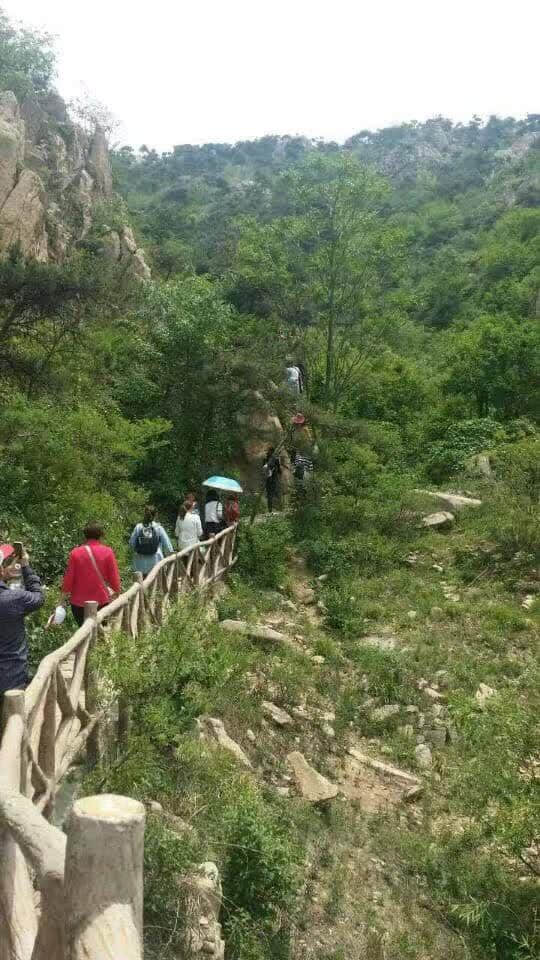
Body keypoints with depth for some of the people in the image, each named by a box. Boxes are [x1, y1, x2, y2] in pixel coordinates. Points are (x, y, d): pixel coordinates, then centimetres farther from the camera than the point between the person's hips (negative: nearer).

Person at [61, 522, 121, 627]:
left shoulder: (75, 552, -6)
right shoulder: (107, 552, -8)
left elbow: (68, 577, -3)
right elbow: (114, 577, -6)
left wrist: (65, 593, 11)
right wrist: (116, 590, 12)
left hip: (79, 601, 1)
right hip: (102, 600, -1)